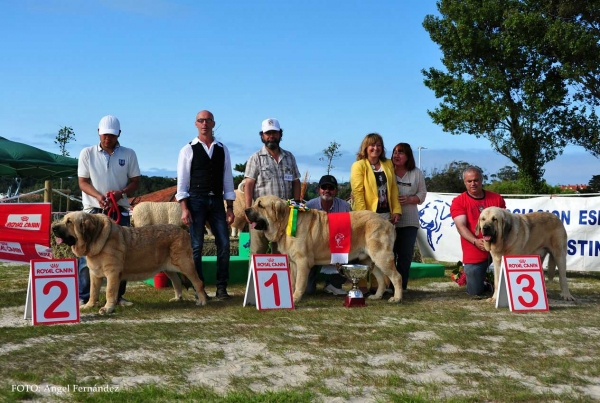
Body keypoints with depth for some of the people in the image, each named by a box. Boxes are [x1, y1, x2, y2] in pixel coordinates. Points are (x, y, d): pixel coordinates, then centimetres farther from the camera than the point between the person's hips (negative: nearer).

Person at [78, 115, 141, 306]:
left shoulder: (129, 154, 3)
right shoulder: (87, 153, 1)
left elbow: (135, 181, 4)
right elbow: (83, 182, -1)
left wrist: (121, 192, -16)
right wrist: (98, 196, -19)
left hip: (119, 211, 1)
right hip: (93, 211, -1)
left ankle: (118, 295, 13)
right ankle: (83, 296, 3)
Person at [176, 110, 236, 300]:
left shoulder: (222, 149, 9)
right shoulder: (188, 150, 0)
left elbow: (228, 179, 10)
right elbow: (182, 181, -2)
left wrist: (230, 207, 5)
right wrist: (184, 209, -10)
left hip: (217, 201, 3)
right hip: (196, 201, -3)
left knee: (224, 244, -1)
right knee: (196, 246, -1)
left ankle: (221, 287, 8)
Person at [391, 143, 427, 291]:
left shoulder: (417, 173, 7)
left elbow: (422, 194, 7)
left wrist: (409, 199, -10)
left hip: (409, 221, 2)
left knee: (406, 255, 3)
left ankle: (401, 287, 10)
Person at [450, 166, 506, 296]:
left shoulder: (496, 198, 6)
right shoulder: (458, 202, -1)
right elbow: (461, 226, -10)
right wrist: (475, 241, -27)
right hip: (474, 253, -1)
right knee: (475, 291, -3)